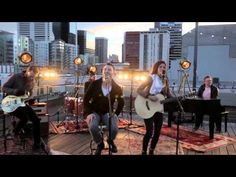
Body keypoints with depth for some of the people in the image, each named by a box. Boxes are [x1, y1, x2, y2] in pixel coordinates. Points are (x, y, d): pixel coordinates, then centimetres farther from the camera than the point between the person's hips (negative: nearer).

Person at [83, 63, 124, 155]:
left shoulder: (117, 88, -7)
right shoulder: (95, 84, -11)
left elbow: (121, 103, 8)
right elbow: (86, 99, -6)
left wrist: (115, 114, 0)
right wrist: (88, 113, -16)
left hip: (107, 113, 1)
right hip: (94, 112, -1)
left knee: (114, 129, -27)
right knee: (93, 127, -32)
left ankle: (110, 140, 13)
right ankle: (100, 144, 2)